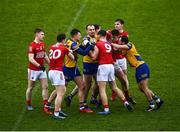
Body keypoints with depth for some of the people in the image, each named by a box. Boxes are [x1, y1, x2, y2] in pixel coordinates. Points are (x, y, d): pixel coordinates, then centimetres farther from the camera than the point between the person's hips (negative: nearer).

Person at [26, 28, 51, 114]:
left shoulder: (42, 44, 8)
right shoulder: (32, 45, -17)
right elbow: (30, 59, -24)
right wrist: (39, 65, -33)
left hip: (42, 69, 7)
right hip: (33, 70, -7)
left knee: (45, 87, -1)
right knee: (30, 88, 8)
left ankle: (45, 106, -1)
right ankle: (28, 104, 23)